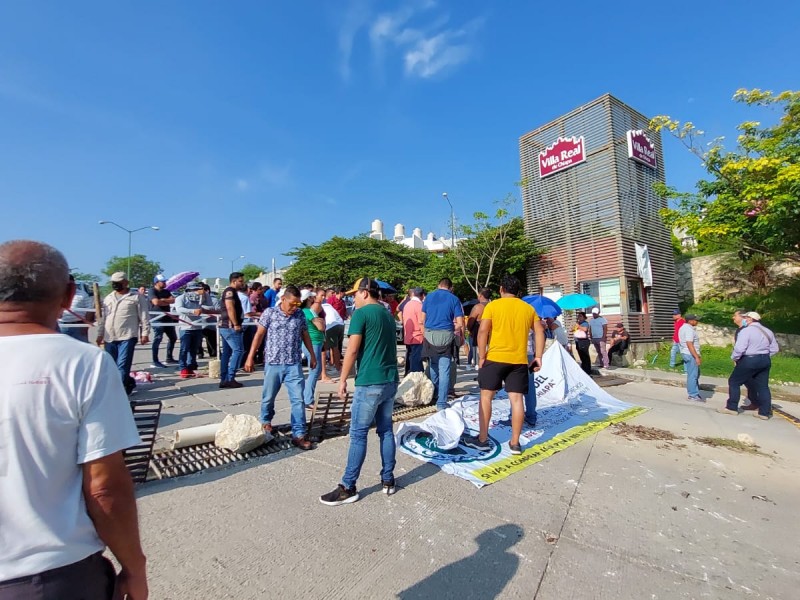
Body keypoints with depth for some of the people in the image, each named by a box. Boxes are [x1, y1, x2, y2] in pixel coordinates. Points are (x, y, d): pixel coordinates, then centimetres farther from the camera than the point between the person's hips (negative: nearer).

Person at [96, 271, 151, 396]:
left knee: (122, 365, -9)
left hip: (127, 337, -6)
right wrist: (100, 334, 17)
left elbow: (144, 316, -4)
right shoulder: (108, 298, 16)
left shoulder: (137, 297, -2)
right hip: (110, 338, 7)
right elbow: (103, 318, 21)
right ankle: (129, 384, 26)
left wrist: (145, 333, -9)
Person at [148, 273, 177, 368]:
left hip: (167, 317, 8)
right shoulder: (152, 291, -4)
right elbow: (156, 302, -19)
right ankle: (155, 362, -9)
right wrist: (168, 302, -5)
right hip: (157, 318, -8)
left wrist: (163, 300, -10)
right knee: (157, 339, -12)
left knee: (173, 337, 14)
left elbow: (174, 300, 3)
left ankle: (169, 358, 25)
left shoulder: (166, 292, 18)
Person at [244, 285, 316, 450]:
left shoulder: (300, 315, 3)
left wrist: (312, 355, 17)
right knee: (268, 397, 16)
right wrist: (250, 357, -4)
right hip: (273, 363, -1)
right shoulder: (270, 313, -5)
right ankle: (265, 421, 44)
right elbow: (259, 335, -2)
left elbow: (305, 336, 13)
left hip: (294, 365, 1)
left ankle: (299, 435, 6)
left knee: (298, 399, -2)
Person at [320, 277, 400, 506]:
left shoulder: (361, 313, -10)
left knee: (358, 435, 1)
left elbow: (352, 350, -14)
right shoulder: (388, 315, 14)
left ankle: (348, 488, 11)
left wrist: (343, 380, -6)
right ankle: (388, 480, 24)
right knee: (386, 431, 15)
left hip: (370, 382, -8)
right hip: (391, 380, 8)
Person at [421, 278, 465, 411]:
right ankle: (441, 402, 3)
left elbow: (423, 319, 10)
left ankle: (434, 394, 32)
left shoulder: (429, 296, 10)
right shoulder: (454, 299, 2)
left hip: (429, 334, 3)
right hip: (446, 335, -3)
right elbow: (460, 323, -4)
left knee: (434, 365, 21)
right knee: (444, 370, 1)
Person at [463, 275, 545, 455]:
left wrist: (481, 357, -5)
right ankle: (515, 443, 12)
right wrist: (538, 356, 8)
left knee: (486, 396, 7)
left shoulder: (492, 306, -1)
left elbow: (483, 332, -9)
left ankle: (482, 440, 11)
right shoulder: (529, 308, 11)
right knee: (517, 399, 6)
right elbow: (540, 332, 6)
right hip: (519, 360, 3)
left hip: (495, 358, -3)